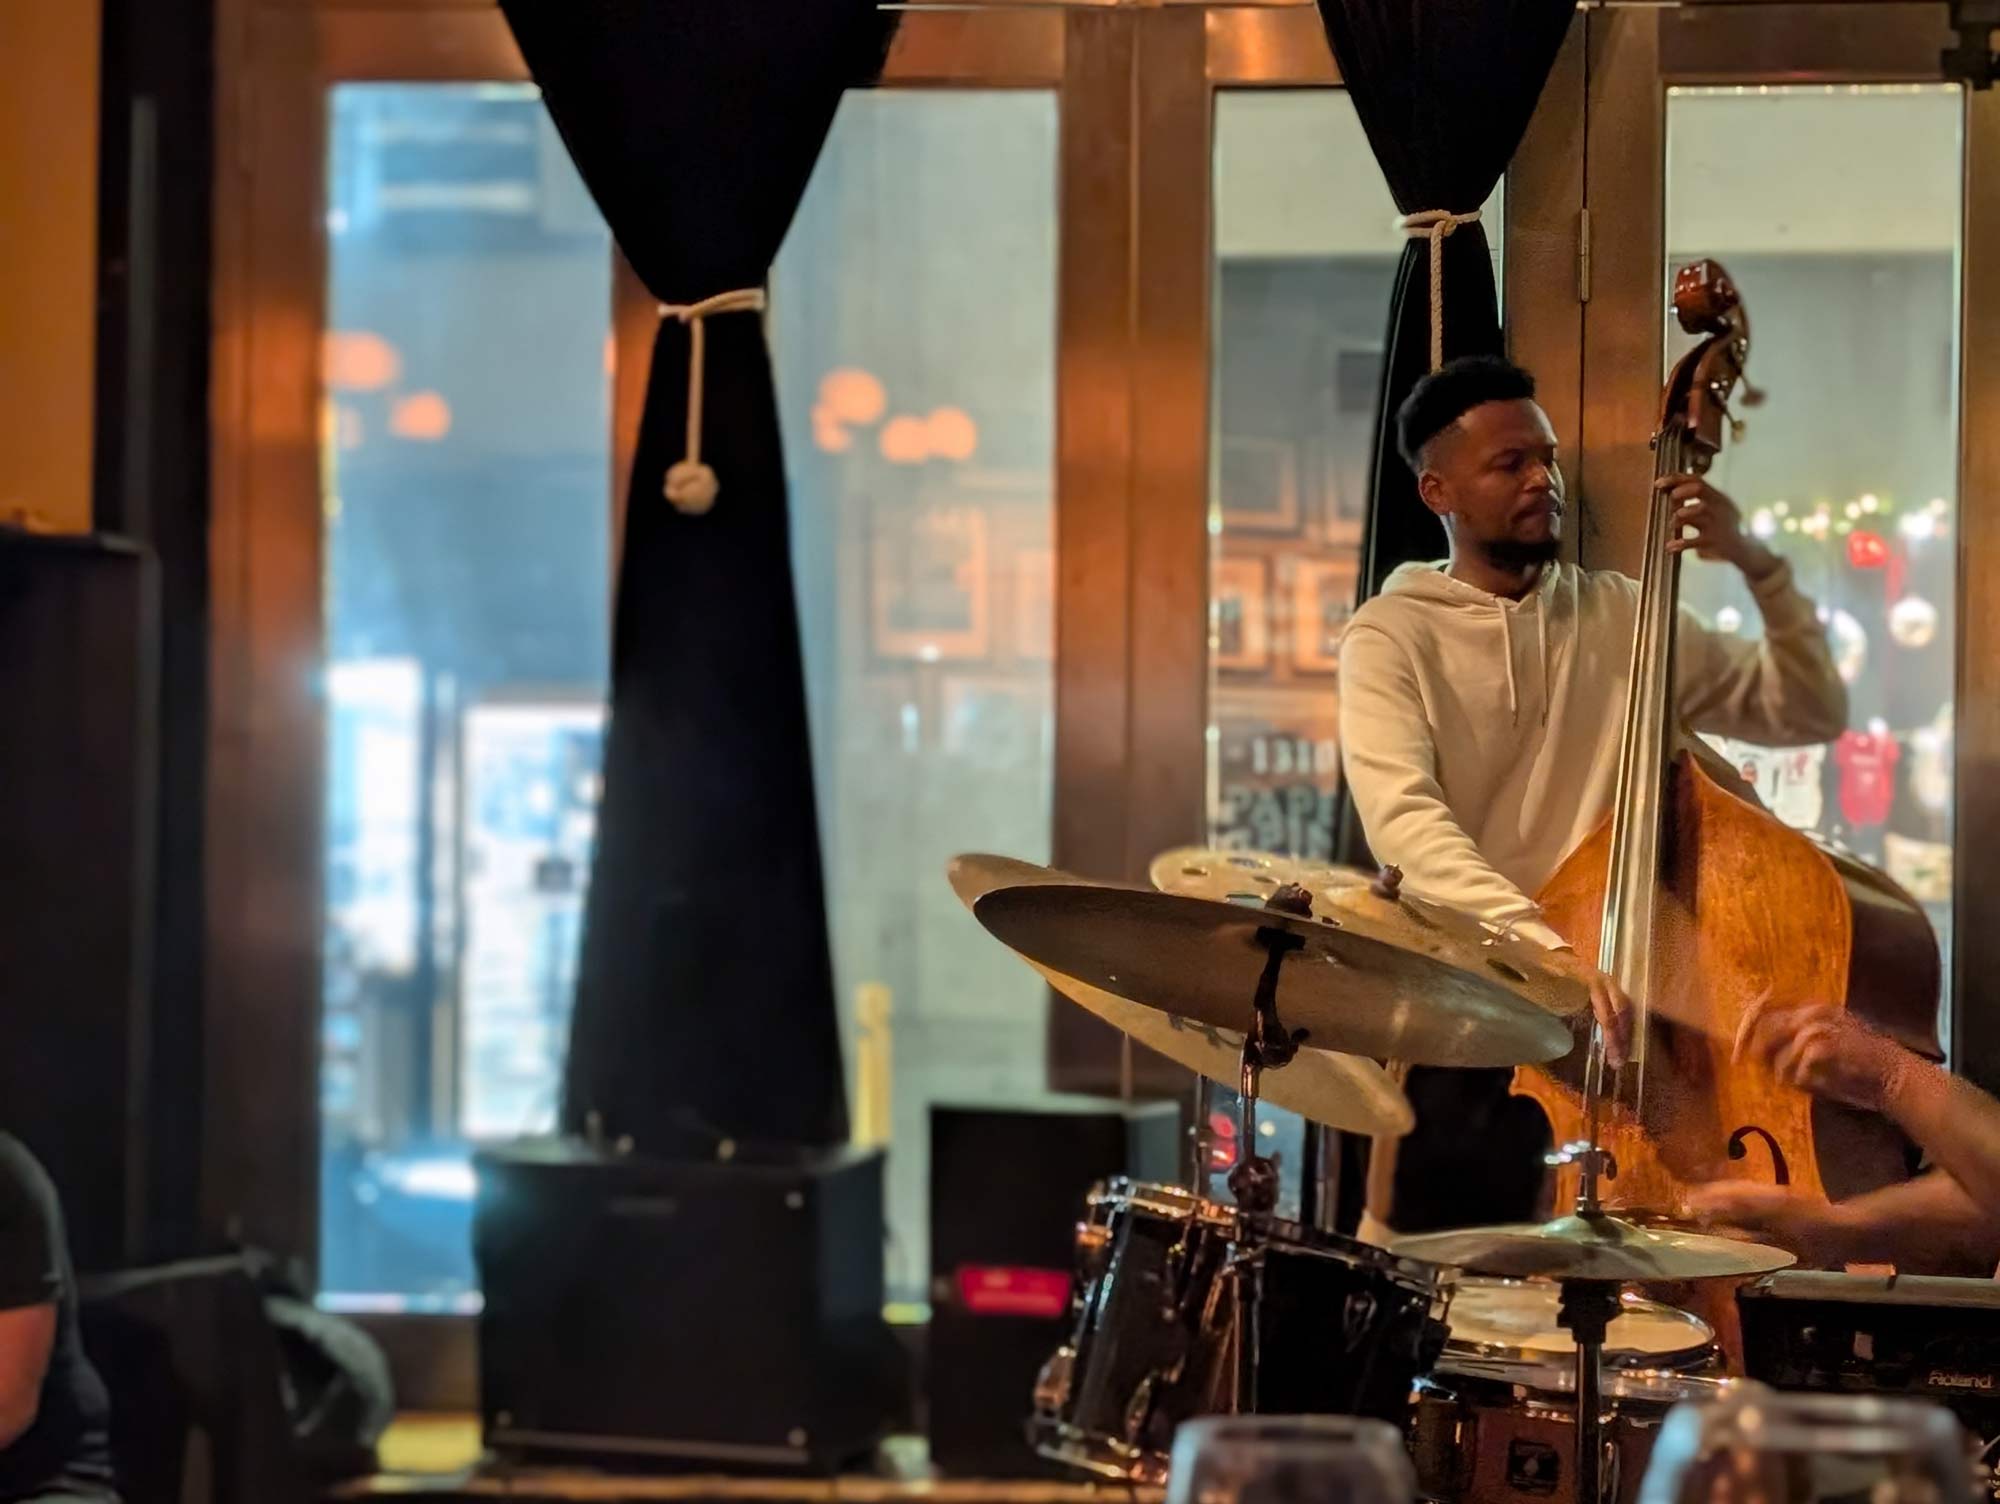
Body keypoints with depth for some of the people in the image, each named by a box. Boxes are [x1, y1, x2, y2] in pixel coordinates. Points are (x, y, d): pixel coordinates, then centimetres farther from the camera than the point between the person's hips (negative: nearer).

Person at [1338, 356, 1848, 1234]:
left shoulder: (1624, 619, 12)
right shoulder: (1393, 636, -2)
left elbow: (1811, 713, 12)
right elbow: (1403, 821, -19)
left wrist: (1758, 567, -3)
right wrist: (1542, 945, -33)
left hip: (1609, 1009, 3)